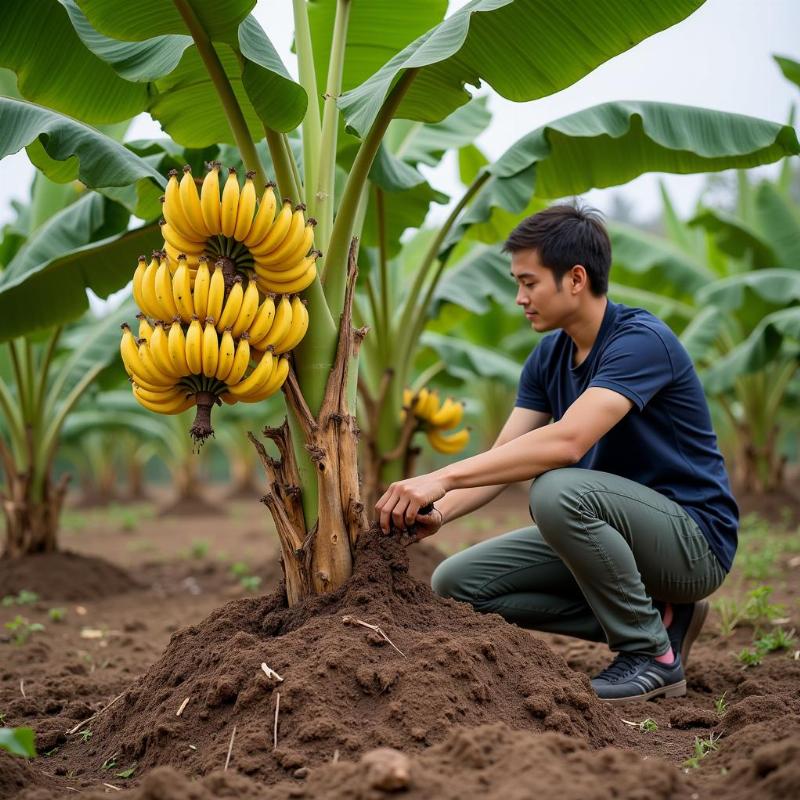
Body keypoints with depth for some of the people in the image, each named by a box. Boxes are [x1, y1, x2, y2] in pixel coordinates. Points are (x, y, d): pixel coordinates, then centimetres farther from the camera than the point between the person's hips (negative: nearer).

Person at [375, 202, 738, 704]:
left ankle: (652, 654, -14)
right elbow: (502, 460, -2)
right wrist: (438, 514, -20)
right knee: (459, 583, -2)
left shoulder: (642, 341, -22)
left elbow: (567, 441, -35)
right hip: (611, 532, 8)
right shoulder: (549, 358, 4)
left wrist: (442, 478, -37)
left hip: (692, 538, -8)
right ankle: (652, 615, 4)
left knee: (560, 491, -36)